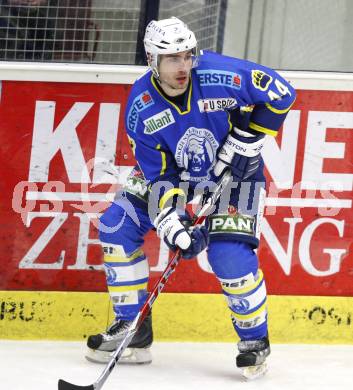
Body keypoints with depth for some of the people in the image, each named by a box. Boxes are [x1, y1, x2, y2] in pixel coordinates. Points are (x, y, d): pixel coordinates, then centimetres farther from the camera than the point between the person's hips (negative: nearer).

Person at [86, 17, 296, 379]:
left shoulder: (220, 75, -29)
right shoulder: (141, 108, -20)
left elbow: (281, 94, -18)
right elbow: (159, 174, -17)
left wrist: (245, 141, -21)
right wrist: (173, 225, -29)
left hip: (233, 172, -4)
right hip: (174, 170, 4)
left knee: (231, 256, -20)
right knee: (117, 226, -7)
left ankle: (255, 341, 5)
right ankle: (132, 330, 5)